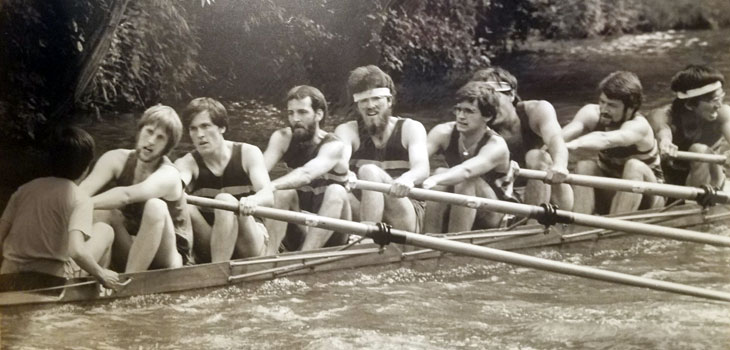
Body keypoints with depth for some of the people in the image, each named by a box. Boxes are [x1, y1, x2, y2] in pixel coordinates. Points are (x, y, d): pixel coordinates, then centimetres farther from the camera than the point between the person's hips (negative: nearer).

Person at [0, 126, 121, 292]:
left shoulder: (25, 189, 9)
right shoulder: (80, 200, -7)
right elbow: (76, 250, -22)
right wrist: (101, 275, -6)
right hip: (49, 286, -5)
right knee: (104, 230, 15)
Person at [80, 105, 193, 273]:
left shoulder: (168, 175, -21)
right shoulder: (117, 159, -7)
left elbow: (126, 195, -40)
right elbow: (84, 190, -23)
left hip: (168, 259, -4)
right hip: (131, 252, 4)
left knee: (155, 206, -31)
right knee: (105, 210, -19)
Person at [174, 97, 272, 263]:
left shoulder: (248, 153, -2)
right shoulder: (187, 163, 0)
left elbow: (268, 196, -18)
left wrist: (253, 200, -43)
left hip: (251, 246, -1)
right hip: (209, 250, 2)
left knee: (225, 200, -29)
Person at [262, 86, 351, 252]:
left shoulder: (333, 146, -15)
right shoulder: (282, 138, -1)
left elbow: (306, 174, -35)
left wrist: (271, 187, -52)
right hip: (299, 233, 3)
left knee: (336, 192, -30)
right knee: (282, 192, -22)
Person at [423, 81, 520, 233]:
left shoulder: (496, 146, -24)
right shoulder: (444, 133, -11)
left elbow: (466, 171, -45)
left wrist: (433, 180, -63)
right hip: (457, 214, 4)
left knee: (466, 180, -33)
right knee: (441, 173, -26)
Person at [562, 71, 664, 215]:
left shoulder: (639, 126, -27)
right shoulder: (592, 114, -14)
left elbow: (605, 140, -49)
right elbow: (569, 130, -34)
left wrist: (572, 145, -68)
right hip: (608, 195, 4)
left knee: (635, 166, -33)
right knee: (585, 164, -24)